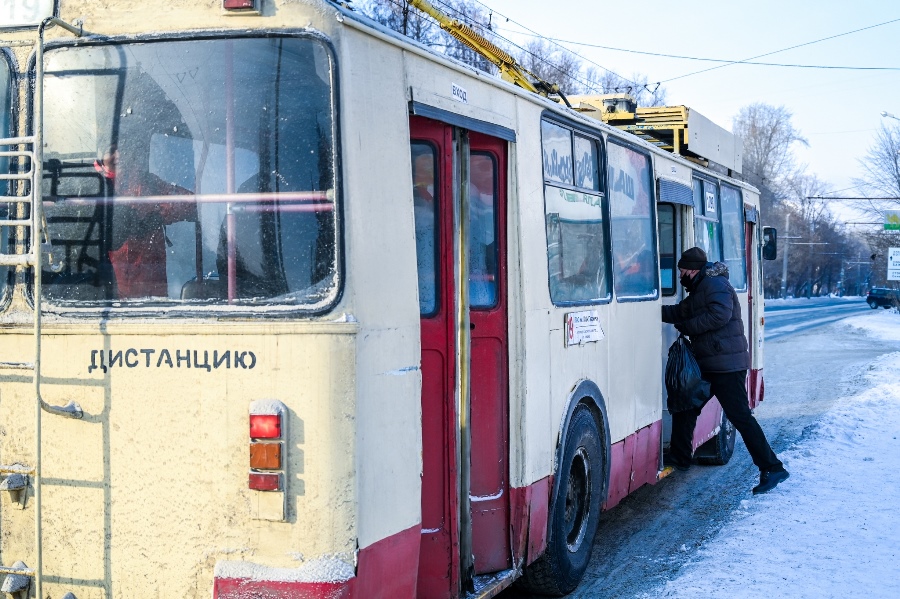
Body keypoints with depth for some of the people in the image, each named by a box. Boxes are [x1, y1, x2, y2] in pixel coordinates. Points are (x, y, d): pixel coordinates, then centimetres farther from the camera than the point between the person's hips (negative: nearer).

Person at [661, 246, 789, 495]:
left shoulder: (715, 284, -12)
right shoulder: (699, 290, 22)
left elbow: (720, 314, -26)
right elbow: (679, 312, 25)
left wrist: (687, 327, -17)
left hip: (726, 365, -11)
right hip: (707, 365, 11)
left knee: (740, 416, -12)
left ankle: (772, 468, -11)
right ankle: (679, 458, 25)